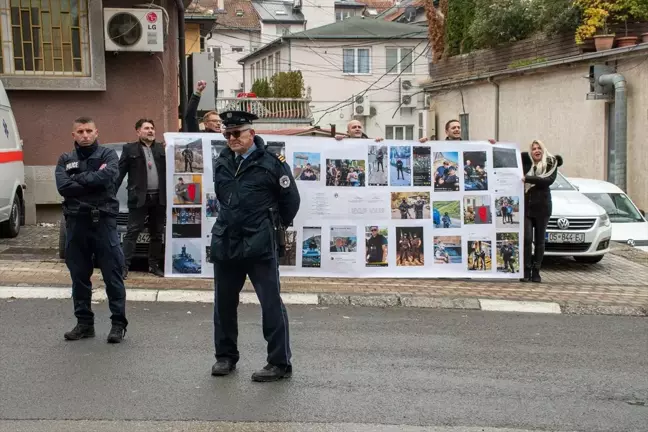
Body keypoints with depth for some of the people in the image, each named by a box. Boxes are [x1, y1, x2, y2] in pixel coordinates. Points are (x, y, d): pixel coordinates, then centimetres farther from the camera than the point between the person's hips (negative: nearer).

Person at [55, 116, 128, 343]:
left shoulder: (108, 155, 3)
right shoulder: (65, 160, 10)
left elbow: (106, 176, -17)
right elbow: (63, 187, -7)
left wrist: (78, 180, -7)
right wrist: (92, 184, -12)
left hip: (103, 221, -3)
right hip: (76, 222, 3)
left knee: (112, 274, 0)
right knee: (79, 276, 10)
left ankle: (118, 323, 7)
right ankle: (84, 322, 20)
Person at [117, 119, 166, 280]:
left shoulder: (161, 148, 13)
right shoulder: (130, 149, 3)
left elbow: (168, 170, 10)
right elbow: (120, 172, 0)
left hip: (159, 197, 4)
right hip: (139, 198, -4)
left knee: (157, 233, 10)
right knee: (132, 232, -6)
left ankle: (154, 265, 19)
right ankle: (124, 266, -6)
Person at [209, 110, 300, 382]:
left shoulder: (271, 163, -9)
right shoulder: (222, 163, 9)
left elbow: (291, 201, -1)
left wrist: (274, 227, 9)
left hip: (260, 247, -6)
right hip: (225, 244, 6)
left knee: (271, 304, -3)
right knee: (224, 303, 14)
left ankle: (280, 363, 5)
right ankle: (225, 356, 29)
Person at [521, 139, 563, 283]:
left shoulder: (551, 164, 1)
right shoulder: (525, 161, 5)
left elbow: (548, 180, -15)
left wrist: (528, 178, -20)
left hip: (542, 207, 0)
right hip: (526, 206, 0)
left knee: (539, 240, 4)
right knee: (527, 239, -7)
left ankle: (536, 272, 10)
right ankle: (526, 271, 0)